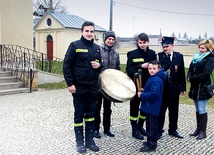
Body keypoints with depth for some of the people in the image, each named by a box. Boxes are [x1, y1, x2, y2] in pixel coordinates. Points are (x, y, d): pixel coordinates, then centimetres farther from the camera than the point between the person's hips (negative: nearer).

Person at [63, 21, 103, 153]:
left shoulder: (97, 48, 10)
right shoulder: (75, 45, -6)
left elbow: (101, 63, 21)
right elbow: (67, 65, -8)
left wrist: (99, 65, -4)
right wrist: (70, 84, -14)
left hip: (93, 87, 5)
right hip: (79, 86, -5)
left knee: (91, 113, 11)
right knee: (79, 114, 5)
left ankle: (90, 140, 23)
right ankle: (80, 142, 17)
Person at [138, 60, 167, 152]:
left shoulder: (156, 80, -21)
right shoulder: (153, 78, 13)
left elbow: (153, 94, -30)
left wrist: (142, 95, -19)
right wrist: (144, 91, 8)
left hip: (152, 107, -11)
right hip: (150, 107, 11)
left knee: (151, 125, -1)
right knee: (150, 125, 20)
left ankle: (151, 145, 9)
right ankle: (150, 141, 33)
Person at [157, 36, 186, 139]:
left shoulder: (179, 56, 3)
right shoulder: (159, 56, -6)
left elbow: (182, 73, 5)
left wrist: (183, 88, 5)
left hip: (174, 89, 3)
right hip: (162, 89, -3)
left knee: (174, 111, 14)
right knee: (161, 111, 5)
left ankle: (173, 130, 29)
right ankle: (158, 131, 17)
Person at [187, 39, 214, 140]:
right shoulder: (196, 57, 12)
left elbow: (205, 74, -18)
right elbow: (190, 70, 12)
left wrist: (192, 79, -13)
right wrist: (189, 77, -9)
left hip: (203, 88, -7)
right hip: (195, 87, 7)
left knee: (202, 110, -3)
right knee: (197, 109, 13)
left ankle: (203, 131, 7)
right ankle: (198, 129, 23)